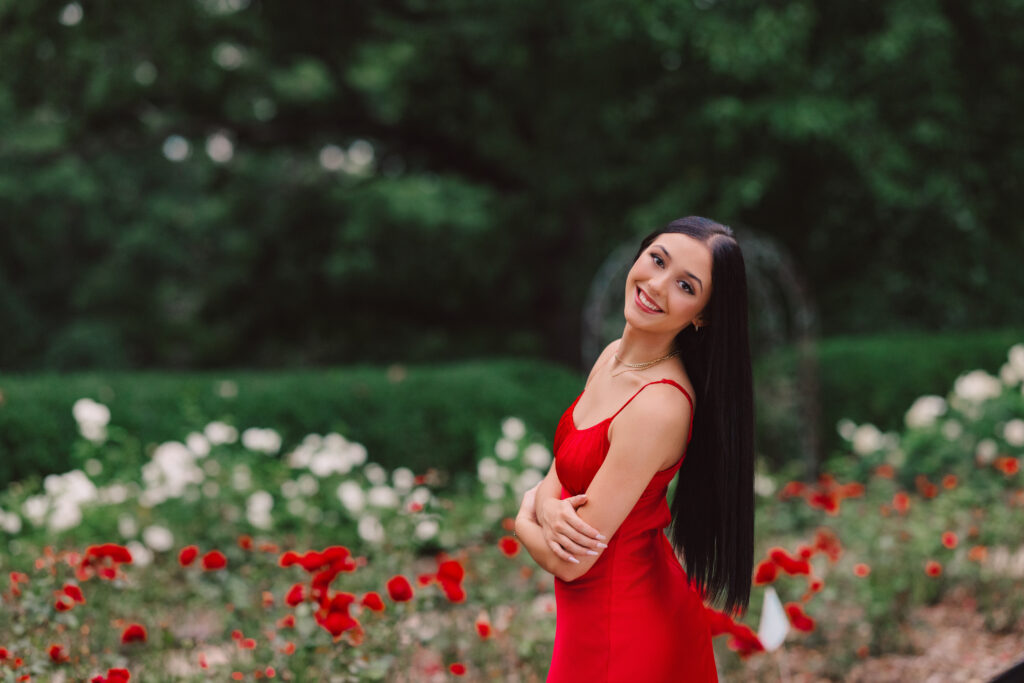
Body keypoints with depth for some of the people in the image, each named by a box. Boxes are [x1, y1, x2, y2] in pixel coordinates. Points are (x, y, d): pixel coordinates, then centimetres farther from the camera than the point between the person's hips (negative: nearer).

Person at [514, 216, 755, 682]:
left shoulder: (659, 407, -29)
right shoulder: (614, 356, -2)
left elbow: (569, 562, -26)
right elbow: (561, 471, 4)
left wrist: (524, 518, -6)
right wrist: (546, 505, -18)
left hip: (620, 631, -8)